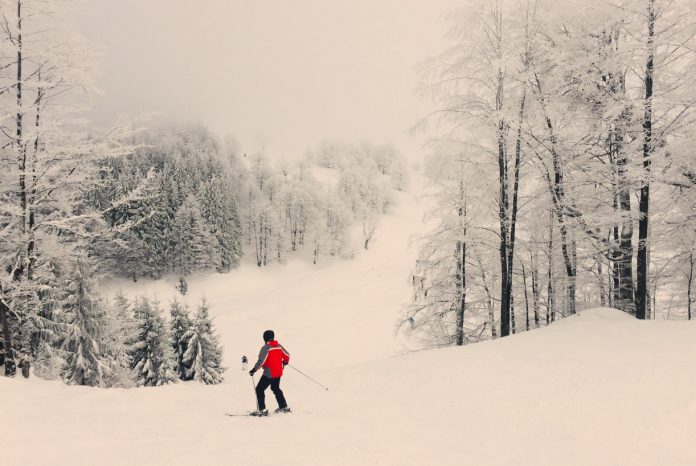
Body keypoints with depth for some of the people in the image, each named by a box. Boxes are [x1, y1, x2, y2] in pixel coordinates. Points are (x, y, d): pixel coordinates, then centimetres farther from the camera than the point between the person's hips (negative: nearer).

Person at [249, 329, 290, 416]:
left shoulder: (266, 347, -16)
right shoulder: (279, 346, 4)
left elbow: (261, 361, -24)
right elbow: (287, 355, 13)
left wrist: (254, 370, -20)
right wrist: (285, 362, 34)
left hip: (269, 374, -8)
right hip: (278, 373, 8)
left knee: (259, 390, 0)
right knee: (276, 389, 26)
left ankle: (262, 410, -7)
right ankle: (284, 407, 28)